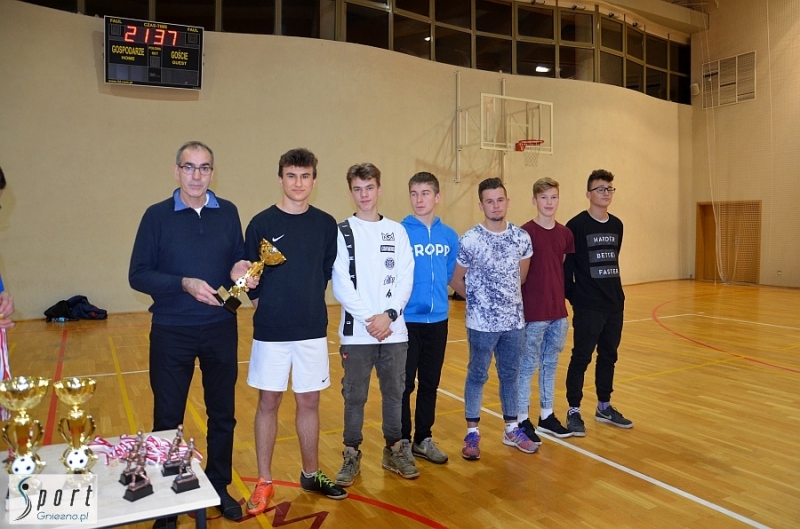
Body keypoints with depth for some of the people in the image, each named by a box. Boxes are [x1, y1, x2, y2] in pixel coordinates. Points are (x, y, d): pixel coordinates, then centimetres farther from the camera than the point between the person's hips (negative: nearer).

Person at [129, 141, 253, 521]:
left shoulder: (228, 213, 2)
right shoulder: (157, 215, -4)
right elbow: (138, 276, -7)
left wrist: (240, 272, -14)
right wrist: (184, 284, -21)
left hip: (221, 329, 2)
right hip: (172, 332, -2)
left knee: (222, 415, 12)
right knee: (167, 419, 10)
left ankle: (220, 488, 31)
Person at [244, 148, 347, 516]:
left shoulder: (326, 224, 1)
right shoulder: (262, 223, -6)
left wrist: (306, 302, 6)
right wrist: (268, 306, -1)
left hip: (312, 330, 2)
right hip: (271, 331, -2)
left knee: (309, 402, 12)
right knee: (268, 403, 8)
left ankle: (311, 474, 29)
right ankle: (264, 482, 23)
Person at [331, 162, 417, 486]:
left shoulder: (397, 231, 8)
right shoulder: (342, 232, 0)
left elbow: (405, 279, 1)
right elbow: (340, 285, -6)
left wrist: (389, 314, -12)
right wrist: (368, 318, -13)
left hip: (394, 330, 2)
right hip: (356, 332, -2)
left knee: (394, 392, 12)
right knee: (354, 396, 7)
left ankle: (395, 450, 28)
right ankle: (352, 455, 22)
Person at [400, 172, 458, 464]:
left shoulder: (449, 235, 4)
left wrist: (438, 297, 7)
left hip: (438, 320, 4)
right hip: (407, 320, -4)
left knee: (430, 383, 14)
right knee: (403, 384, 4)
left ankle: (423, 439, 29)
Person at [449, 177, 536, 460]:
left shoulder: (521, 237, 0)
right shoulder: (470, 240, -12)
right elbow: (456, 280, -1)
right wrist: (478, 299, 5)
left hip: (514, 321, 4)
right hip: (482, 323, -4)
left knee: (510, 375, 16)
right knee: (477, 375, 8)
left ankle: (512, 430, 30)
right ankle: (472, 433, 21)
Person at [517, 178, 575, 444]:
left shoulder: (565, 233, 7)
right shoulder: (525, 232, -10)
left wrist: (566, 294, 12)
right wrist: (520, 308, -11)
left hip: (559, 311, 6)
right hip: (533, 312, -6)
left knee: (550, 364, 15)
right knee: (527, 365, 4)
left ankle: (547, 415, 28)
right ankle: (522, 420, 15)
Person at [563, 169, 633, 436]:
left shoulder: (617, 225, 9)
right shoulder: (577, 225, -10)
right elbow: (566, 264, -10)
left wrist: (616, 292, 13)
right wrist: (573, 296, -10)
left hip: (615, 304, 6)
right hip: (587, 306, -6)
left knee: (609, 356, 14)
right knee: (581, 357, 1)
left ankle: (604, 407, 28)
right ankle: (574, 411, 13)